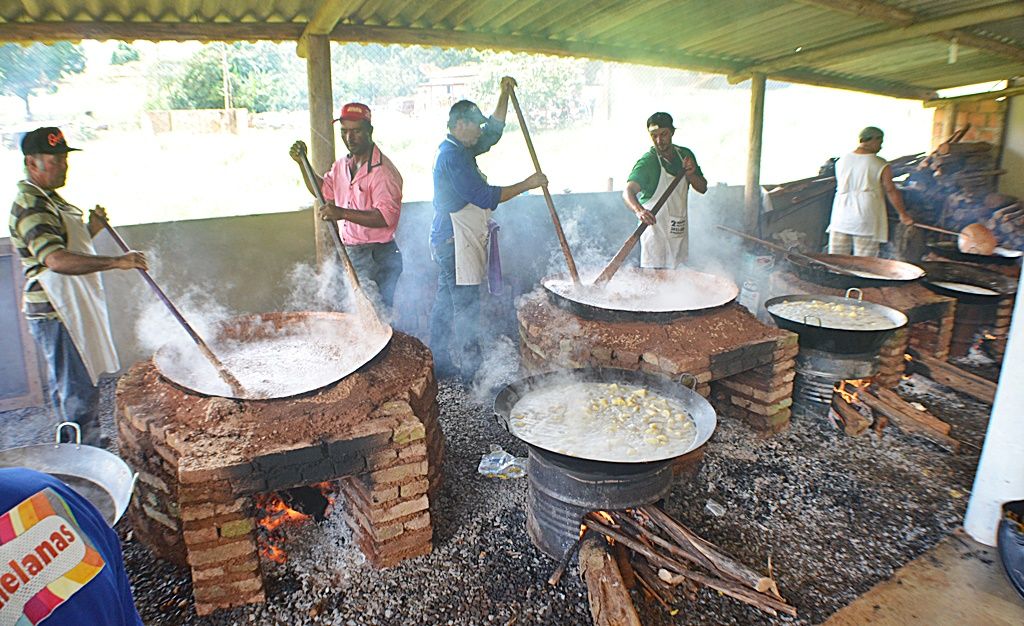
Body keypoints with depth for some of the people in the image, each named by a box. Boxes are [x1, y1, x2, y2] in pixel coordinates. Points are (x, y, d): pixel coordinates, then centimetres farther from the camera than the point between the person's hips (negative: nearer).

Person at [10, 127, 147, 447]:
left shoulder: (47, 198, 14)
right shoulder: (30, 207, -19)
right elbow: (57, 260, -35)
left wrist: (91, 229, 7)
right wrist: (116, 262, -40)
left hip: (68, 308, 11)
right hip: (55, 313, -11)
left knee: (67, 384, 21)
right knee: (78, 389, -4)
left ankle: (87, 443, 35)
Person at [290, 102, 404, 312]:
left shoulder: (382, 170, -17)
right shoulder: (342, 165, 12)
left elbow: (386, 216, -28)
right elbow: (323, 190, 28)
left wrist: (342, 213, -34)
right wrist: (302, 162, 15)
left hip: (378, 257, -9)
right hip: (349, 254, 9)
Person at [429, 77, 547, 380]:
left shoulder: (461, 150, 15)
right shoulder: (452, 156, -17)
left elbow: (494, 132, 24)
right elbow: (486, 197, -21)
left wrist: (504, 95, 16)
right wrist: (527, 184, -13)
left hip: (448, 243, 11)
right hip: (455, 244, -11)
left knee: (445, 304, 14)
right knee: (466, 307, -6)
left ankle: (439, 365, 24)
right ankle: (472, 372, 2)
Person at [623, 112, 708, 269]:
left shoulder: (686, 155, 4)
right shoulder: (647, 162, -16)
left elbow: (703, 188, 9)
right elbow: (628, 191, -31)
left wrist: (691, 174, -13)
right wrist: (639, 210, -53)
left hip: (679, 228, 6)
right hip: (654, 225, -6)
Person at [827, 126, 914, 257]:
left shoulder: (842, 160, 6)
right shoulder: (881, 166, -5)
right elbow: (891, 191, -3)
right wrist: (903, 214, 6)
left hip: (841, 217, 4)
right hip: (866, 219, -4)